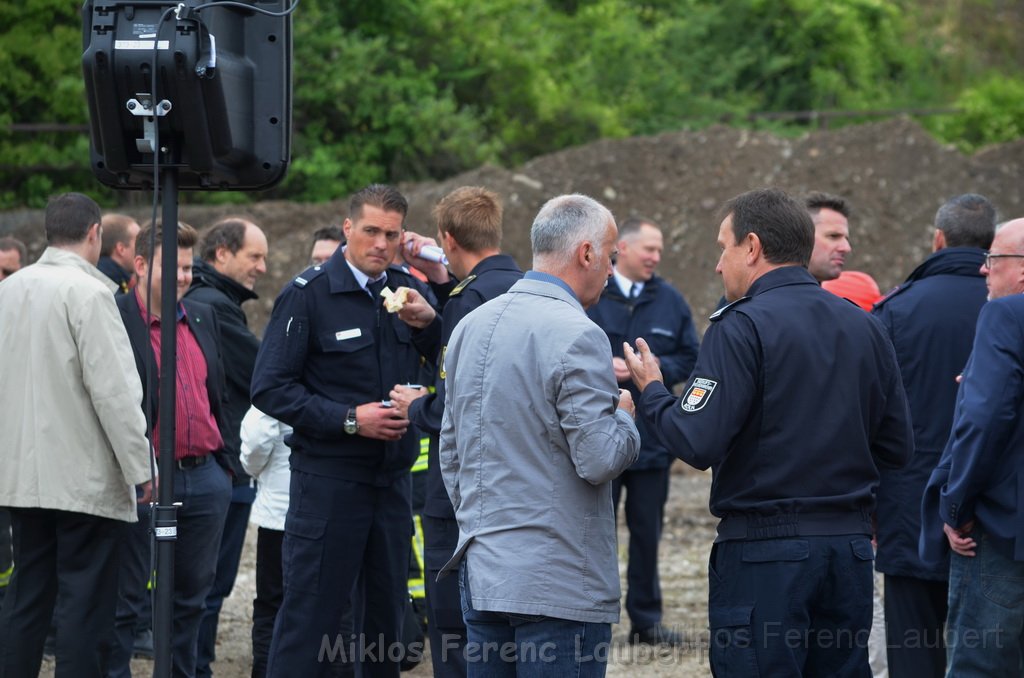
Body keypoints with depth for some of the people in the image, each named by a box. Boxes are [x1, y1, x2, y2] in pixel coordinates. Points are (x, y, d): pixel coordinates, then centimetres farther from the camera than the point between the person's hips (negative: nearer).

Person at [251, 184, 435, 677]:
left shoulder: (408, 291, 9)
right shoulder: (308, 293, -8)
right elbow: (270, 388, -11)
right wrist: (349, 419, -17)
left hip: (393, 479, 6)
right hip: (328, 480, -5)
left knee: (387, 614, 12)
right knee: (310, 617, -4)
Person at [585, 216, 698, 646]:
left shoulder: (670, 301, 7)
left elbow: (690, 359, 10)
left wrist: (656, 368, -8)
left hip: (652, 438, 3)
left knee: (647, 532, 10)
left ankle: (646, 619, 19)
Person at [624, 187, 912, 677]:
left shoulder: (742, 328, -12)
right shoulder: (864, 327, 8)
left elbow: (697, 444, -18)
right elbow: (897, 447, 11)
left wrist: (651, 392, 0)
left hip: (765, 551, -6)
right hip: (851, 545, 6)